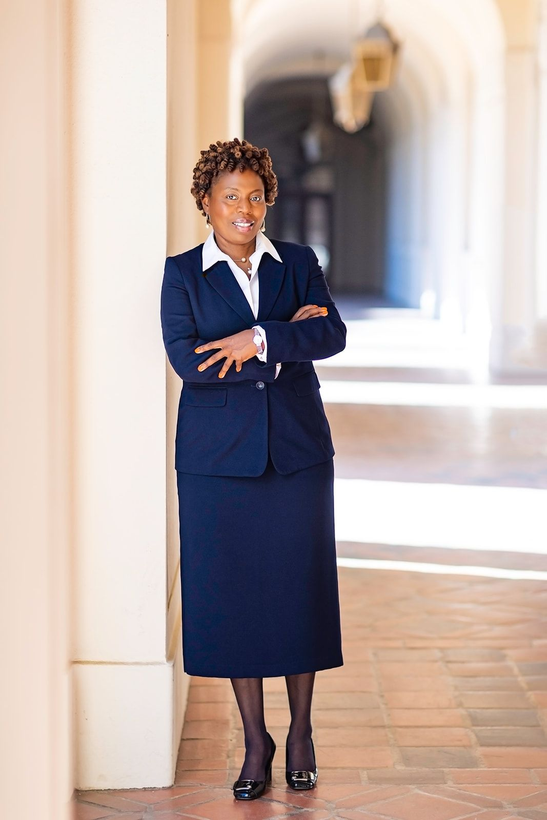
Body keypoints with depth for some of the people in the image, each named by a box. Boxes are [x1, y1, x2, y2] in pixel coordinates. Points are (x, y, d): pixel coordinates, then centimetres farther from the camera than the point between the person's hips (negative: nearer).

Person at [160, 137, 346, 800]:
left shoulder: (299, 263, 8)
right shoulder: (182, 273, 2)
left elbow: (332, 335, -8)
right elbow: (184, 358, -13)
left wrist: (258, 339, -18)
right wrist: (287, 341, -12)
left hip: (298, 451, 1)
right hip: (218, 457, -1)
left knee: (299, 589, 4)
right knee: (232, 594, 2)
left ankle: (300, 732, 21)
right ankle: (255, 740, 16)